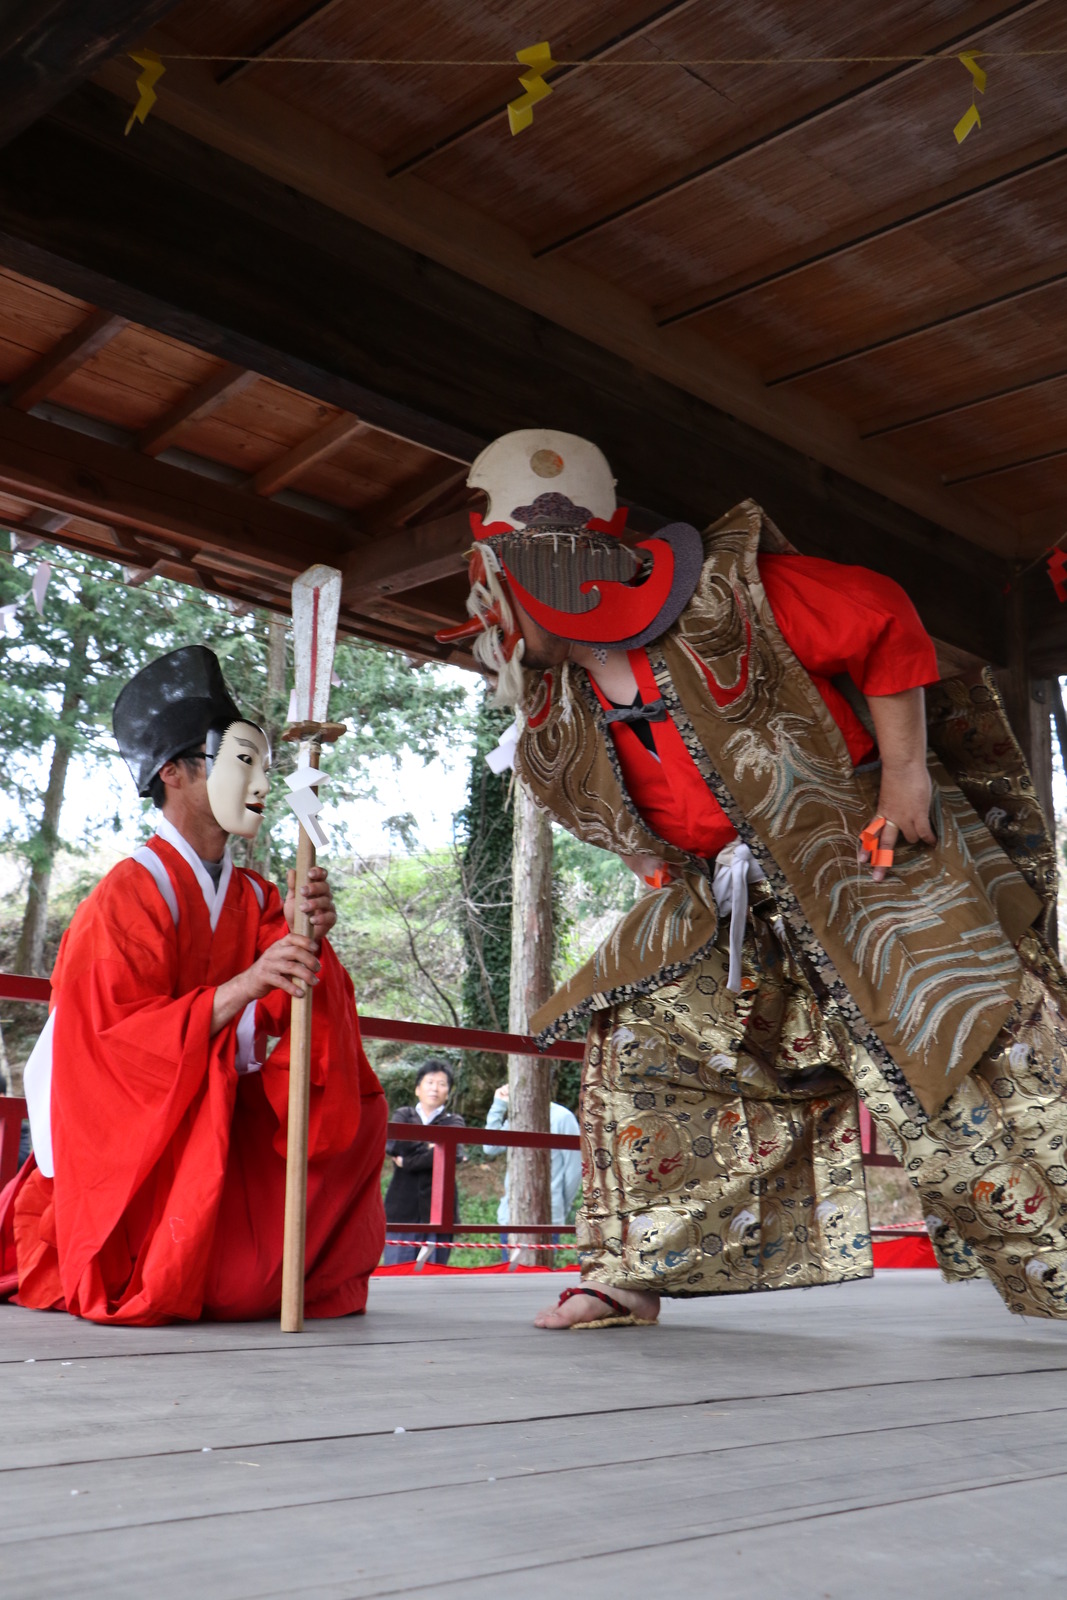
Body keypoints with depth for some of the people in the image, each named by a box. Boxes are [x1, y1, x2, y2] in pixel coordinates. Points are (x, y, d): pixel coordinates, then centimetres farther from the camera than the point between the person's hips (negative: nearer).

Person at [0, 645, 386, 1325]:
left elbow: (294, 1015, -6)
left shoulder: (256, 898, 4)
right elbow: (119, 1044, -24)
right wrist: (245, 985, -34)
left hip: (219, 1125, 7)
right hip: (131, 1134, -7)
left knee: (354, 1108, -5)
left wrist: (308, 939, -25)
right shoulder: (132, 893, -17)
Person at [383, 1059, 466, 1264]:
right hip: (402, 1211, 0)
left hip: (438, 1212, 0)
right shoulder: (403, 1115, 15)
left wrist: (406, 1162, -7)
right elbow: (392, 1144, -7)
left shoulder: (454, 1122, 11)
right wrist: (427, 1145, -3)